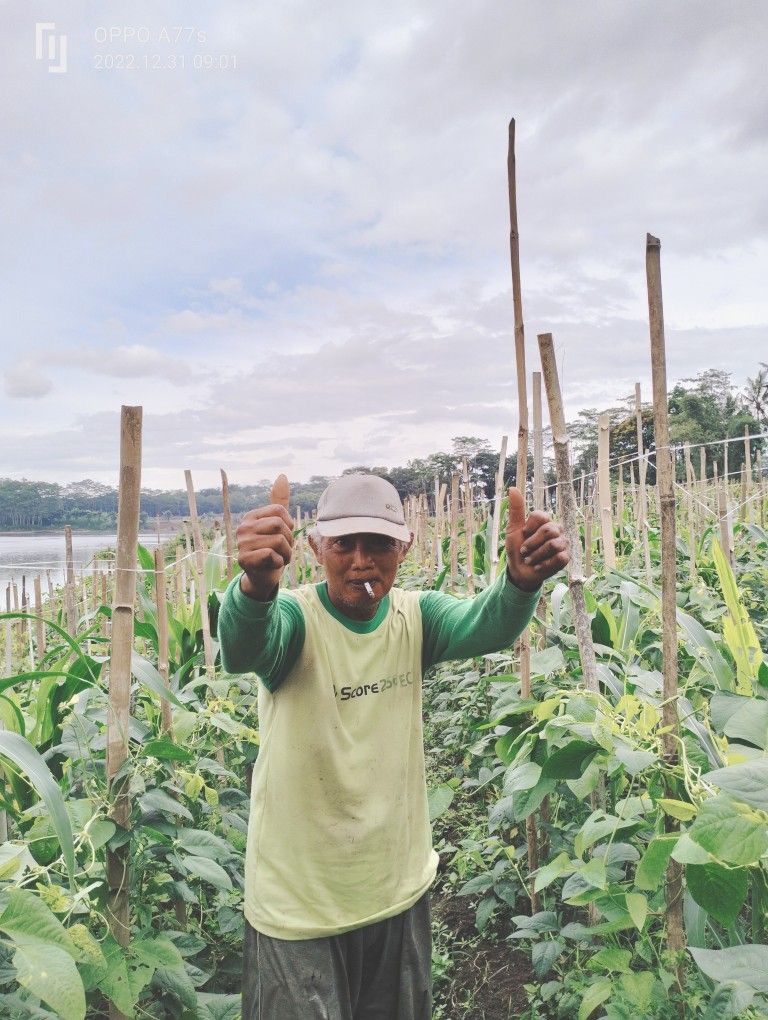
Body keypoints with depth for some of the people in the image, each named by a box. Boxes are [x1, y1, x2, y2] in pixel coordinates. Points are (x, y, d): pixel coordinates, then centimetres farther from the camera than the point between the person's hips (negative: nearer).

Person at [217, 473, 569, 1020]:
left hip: (400, 889, 4)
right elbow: (242, 649, -39)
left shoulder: (414, 617, -7)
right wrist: (256, 584, -62)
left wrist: (522, 580, -48)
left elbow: (486, 625, -25)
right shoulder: (296, 617, -17)